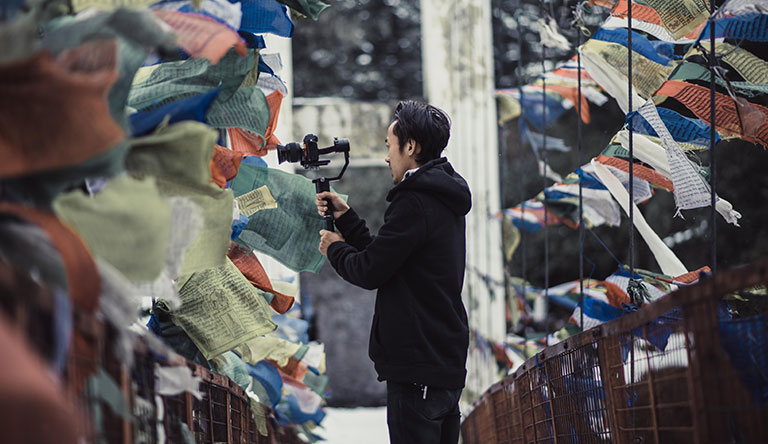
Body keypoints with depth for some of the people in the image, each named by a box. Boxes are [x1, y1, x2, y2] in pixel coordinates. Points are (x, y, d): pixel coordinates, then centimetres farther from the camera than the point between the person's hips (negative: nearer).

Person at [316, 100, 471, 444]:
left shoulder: (414, 203, -15)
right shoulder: (443, 202, 17)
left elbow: (369, 272, -14)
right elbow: (388, 257, 19)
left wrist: (334, 248, 6)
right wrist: (345, 216, 21)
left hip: (417, 368, -10)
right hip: (447, 363, 10)